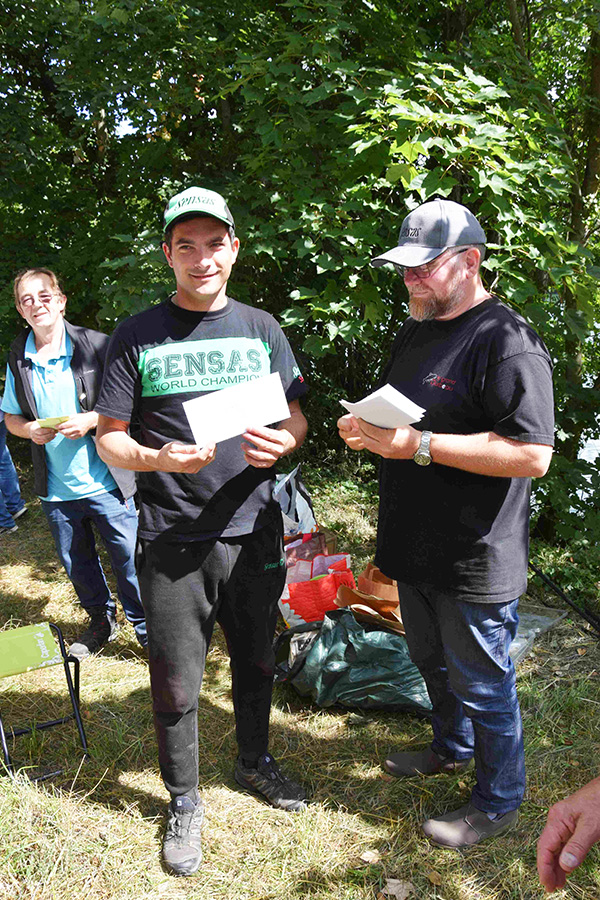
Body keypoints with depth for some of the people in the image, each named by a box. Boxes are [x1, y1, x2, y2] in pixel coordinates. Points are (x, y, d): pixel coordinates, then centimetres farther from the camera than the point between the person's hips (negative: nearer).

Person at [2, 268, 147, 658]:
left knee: (130, 559, 2)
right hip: (56, 489, 4)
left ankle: (147, 629, 21)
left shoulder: (96, 345, -8)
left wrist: (90, 420, -19)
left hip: (104, 482, -4)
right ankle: (101, 621, 40)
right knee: (78, 564, 18)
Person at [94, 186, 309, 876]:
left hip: (253, 532, 3)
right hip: (172, 541, -2)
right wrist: (157, 459, -24)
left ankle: (255, 762, 46)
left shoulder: (261, 329, 6)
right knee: (175, 684, 8)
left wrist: (282, 443, -15)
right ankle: (184, 801, 33)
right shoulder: (138, 336, -3)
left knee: (256, 661, 19)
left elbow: (297, 417, 8)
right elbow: (108, 436, -3)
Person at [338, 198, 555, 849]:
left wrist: (419, 445, -28)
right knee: (430, 661, 26)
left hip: (474, 562, -8)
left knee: (482, 685, 9)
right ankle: (451, 747, 50)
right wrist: (366, 428, 0)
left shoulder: (505, 341, -19)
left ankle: (498, 801, 32)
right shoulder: (414, 332, 11)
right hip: (415, 550, 9)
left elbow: (531, 454, -27)